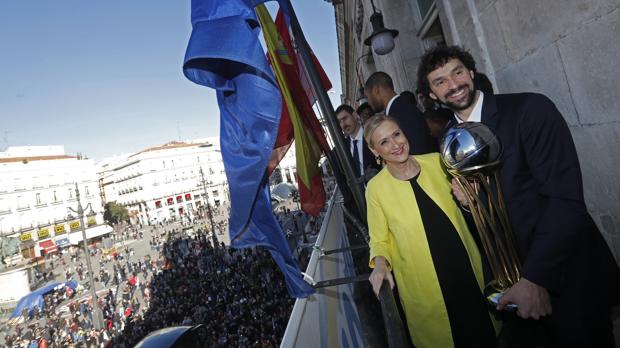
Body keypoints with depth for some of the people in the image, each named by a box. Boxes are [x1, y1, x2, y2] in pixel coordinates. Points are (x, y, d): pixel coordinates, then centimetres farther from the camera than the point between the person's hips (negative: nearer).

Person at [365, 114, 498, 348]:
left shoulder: (437, 162, -7)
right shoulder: (376, 188, -14)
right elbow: (379, 240, -3)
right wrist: (380, 264, -21)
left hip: (468, 268, 3)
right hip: (424, 285, -3)